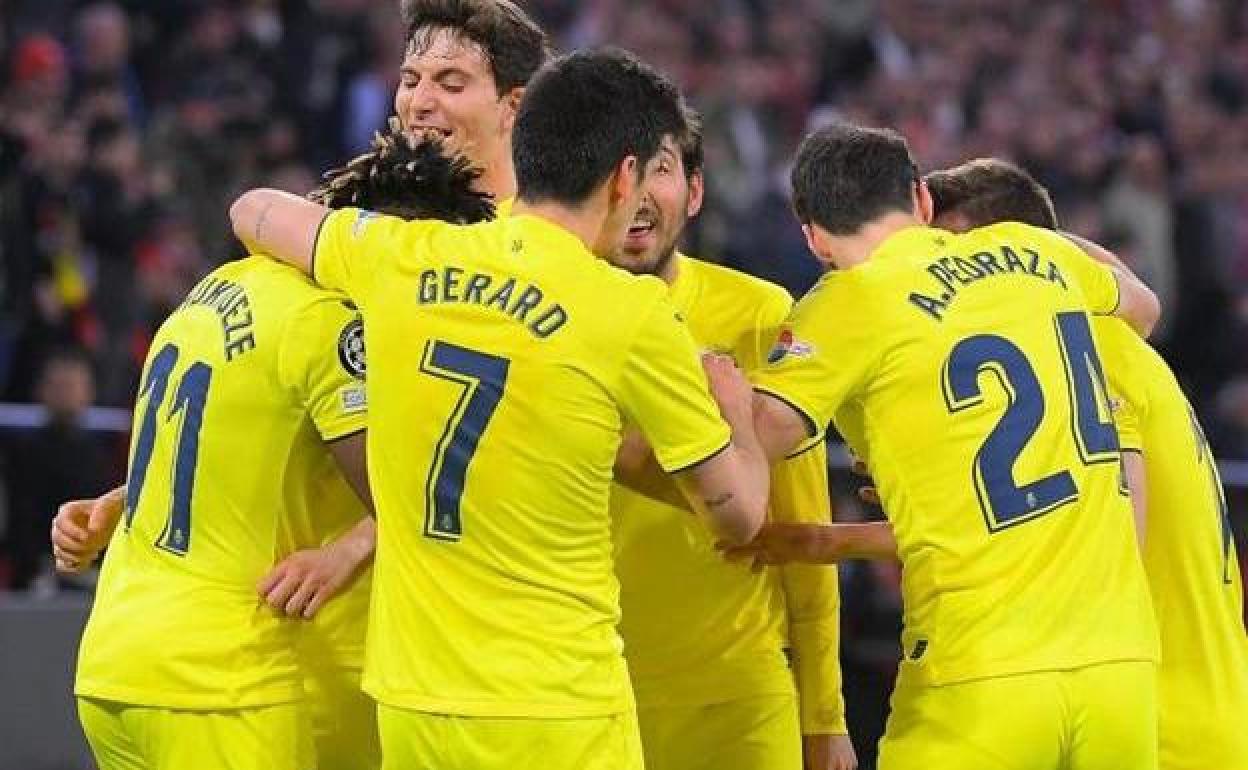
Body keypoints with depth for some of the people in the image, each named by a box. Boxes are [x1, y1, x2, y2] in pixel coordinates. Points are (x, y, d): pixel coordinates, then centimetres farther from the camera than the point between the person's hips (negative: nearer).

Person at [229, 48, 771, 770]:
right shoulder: (632, 313, -10)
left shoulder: (397, 257, 2)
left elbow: (254, 211, 25)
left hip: (408, 701, 5)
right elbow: (740, 514, 2)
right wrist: (736, 410, 23)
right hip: (554, 712, -5)